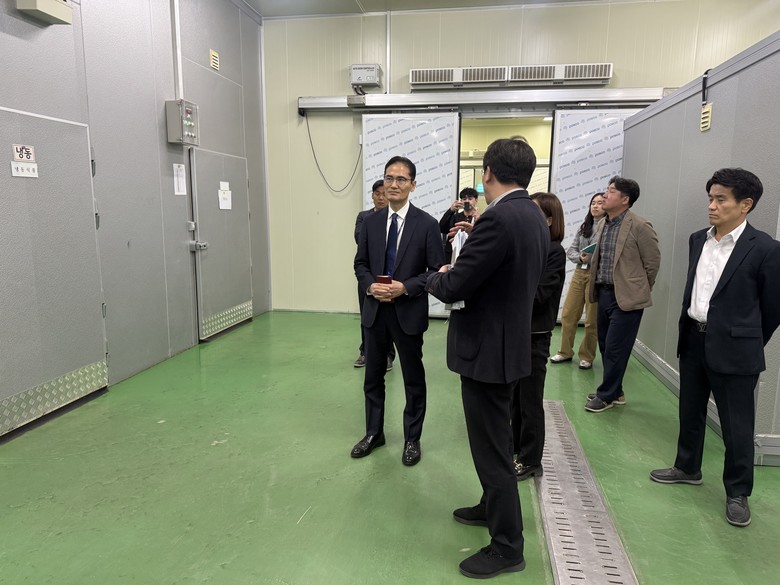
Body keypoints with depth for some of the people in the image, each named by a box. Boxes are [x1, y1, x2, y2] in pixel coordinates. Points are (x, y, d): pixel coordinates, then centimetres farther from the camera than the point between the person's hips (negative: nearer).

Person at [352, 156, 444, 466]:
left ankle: (412, 439, 28)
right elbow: (360, 263, 8)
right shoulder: (370, 222, 4)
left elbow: (437, 271, -7)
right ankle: (374, 433, 34)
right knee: (373, 376, 15)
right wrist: (370, 285, -12)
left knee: (413, 379, 10)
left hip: (409, 312, -3)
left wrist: (406, 287, -21)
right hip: (375, 310, 4)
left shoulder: (426, 224, -7)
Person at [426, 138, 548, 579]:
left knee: (493, 448, 4)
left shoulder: (499, 219, -24)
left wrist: (439, 276, -1)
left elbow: (452, 288, -23)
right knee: (495, 440, 25)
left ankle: (507, 547, 21)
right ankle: (494, 508, 44)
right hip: (510, 342, 10)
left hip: (488, 349, -10)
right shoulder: (535, 217, 7)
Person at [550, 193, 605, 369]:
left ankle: (587, 356, 19)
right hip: (579, 273, 6)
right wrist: (580, 257, -10)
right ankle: (565, 352, 24)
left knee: (592, 320, 4)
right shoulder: (584, 227, 12)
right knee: (567, 315, 9)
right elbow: (570, 250, 9)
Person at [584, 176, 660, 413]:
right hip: (604, 293, 7)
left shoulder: (639, 226, -12)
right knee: (605, 346, 14)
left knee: (615, 349, -1)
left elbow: (652, 262, -6)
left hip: (626, 297, -7)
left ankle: (607, 395, 14)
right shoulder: (602, 224, 9)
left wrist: (637, 289, 3)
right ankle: (614, 391, 29)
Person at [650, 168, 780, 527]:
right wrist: (691, 331, 16)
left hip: (733, 350, -6)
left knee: (737, 426, 6)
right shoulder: (698, 240, 5)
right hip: (692, 340, 6)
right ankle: (688, 468, 38)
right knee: (690, 412, 19)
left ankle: (738, 493, 24)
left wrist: (748, 344, 5)